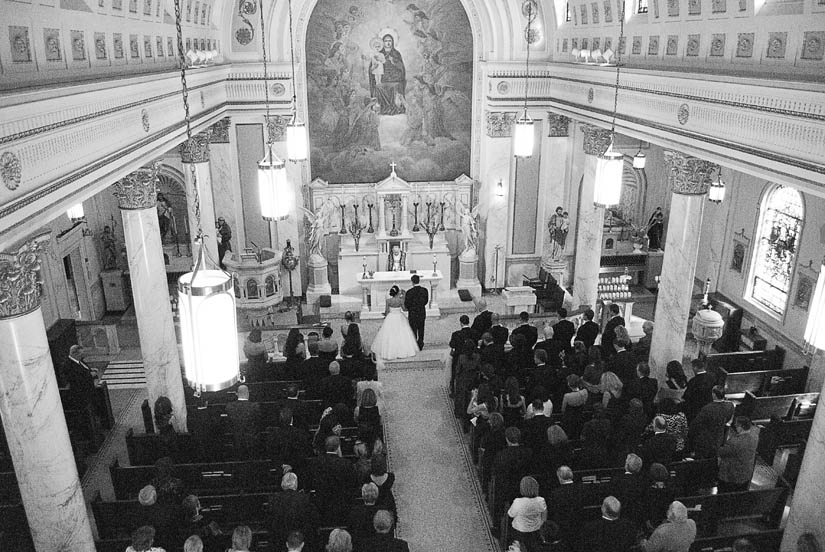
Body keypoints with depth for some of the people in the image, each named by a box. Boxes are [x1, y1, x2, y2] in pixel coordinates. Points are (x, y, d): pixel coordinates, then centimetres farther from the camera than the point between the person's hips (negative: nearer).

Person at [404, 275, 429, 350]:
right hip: (422, 313, 4)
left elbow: (406, 304, -12)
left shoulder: (409, 292, -20)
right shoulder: (424, 290, -8)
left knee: (413, 330, 9)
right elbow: (426, 301, 5)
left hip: (413, 314, -3)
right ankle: (420, 346, 26)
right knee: (421, 329, 17)